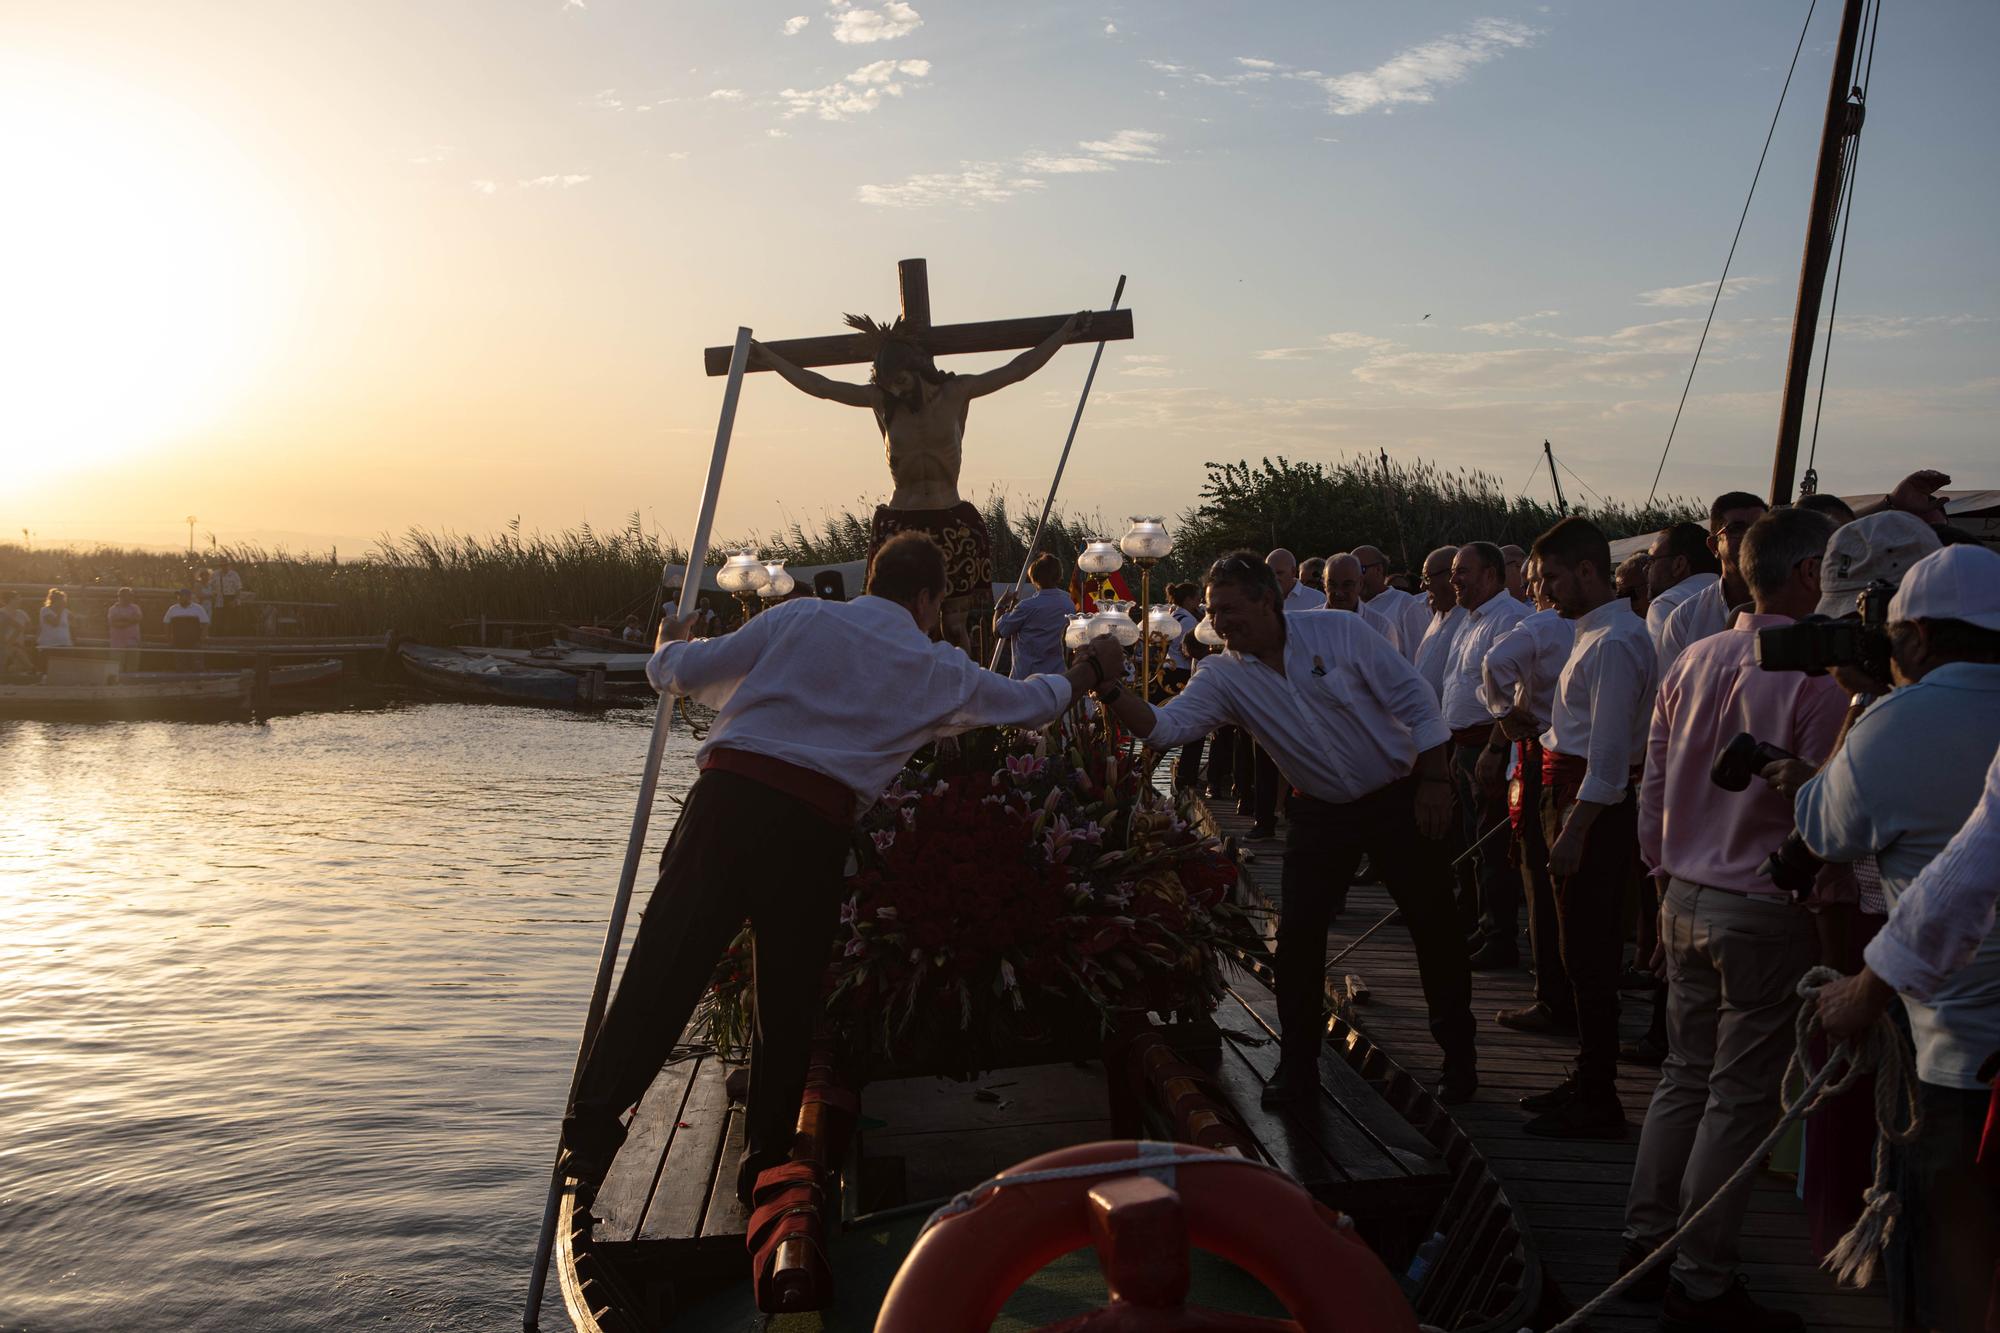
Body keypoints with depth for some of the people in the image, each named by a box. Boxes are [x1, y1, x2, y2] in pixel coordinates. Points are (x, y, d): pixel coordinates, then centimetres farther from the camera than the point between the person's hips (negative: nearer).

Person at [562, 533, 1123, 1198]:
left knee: (664, 967, 0)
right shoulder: (938, 670, 17)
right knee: (790, 996, 11)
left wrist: (670, 645, 40)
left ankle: (593, 1129, -2)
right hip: (816, 824, -1)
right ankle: (766, 1157, 18)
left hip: (728, 790, 1)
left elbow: (686, 672, 15)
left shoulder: (799, 617, 16)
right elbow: (1028, 703, 33)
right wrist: (1087, 670, 52)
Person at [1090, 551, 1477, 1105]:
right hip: (1320, 812, 2)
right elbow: (1163, 726, -22)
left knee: (1434, 925, 5)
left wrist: (1435, 780, -14)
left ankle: (1459, 1056, 25)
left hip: (1398, 798, -2)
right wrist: (1109, 690, -38)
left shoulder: (1338, 631, -16)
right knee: (1298, 934, -3)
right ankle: (1297, 1066, 14)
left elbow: (1415, 700, -11)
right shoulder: (1224, 675, -9)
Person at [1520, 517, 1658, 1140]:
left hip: (1595, 808, -11)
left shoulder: (1614, 642, -18)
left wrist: (1573, 831, -23)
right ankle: (1587, 1081, 30)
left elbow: (1608, 755, -22)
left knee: (1590, 954, -3)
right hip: (1576, 798, 11)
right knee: (1584, 950, 18)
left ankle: (1598, 1104, 8)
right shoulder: (1597, 633, 15)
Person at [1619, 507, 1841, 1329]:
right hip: (1766, 912, -7)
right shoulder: (1815, 680, -16)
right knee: (1742, 1097, 4)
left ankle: (1643, 1244, 25)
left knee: (1685, 1074, 17)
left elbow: (1653, 784, 9)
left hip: (1685, 900, 7)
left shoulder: (1693, 662, 4)